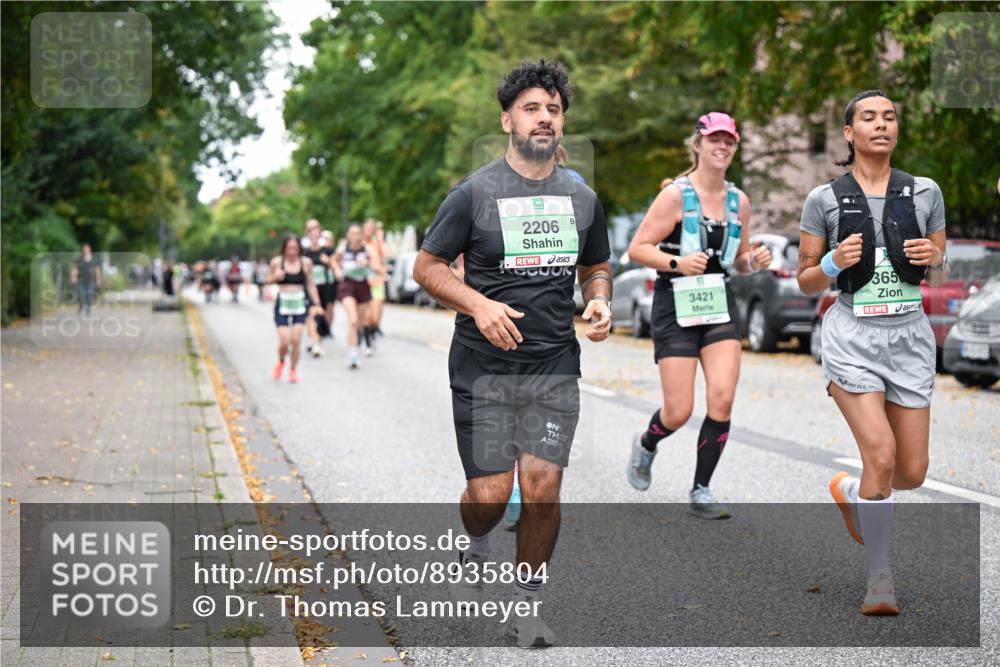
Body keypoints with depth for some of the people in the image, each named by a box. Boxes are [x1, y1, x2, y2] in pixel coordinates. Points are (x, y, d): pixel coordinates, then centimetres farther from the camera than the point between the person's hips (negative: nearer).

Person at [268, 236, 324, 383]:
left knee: (296, 340, -8)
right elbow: (269, 279, 10)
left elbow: (311, 285, 9)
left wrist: (316, 304, 4)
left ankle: (293, 370, 12)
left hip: (300, 304, 1)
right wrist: (276, 276, -12)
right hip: (282, 303, -1)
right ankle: (281, 362, 25)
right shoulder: (277, 262, -3)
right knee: (284, 341, -8)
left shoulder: (306, 262, 0)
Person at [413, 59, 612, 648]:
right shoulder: (475, 193, -3)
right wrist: (479, 305, -15)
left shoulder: (582, 198, 10)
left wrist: (600, 302, 1)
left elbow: (596, 267, 24)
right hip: (483, 368, -3)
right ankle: (475, 552, 32)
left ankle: (528, 605, 12)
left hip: (555, 367, 3)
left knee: (543, 487, -8)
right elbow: (427, 266, 1)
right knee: (490, 495, -5)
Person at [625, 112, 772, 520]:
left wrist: (753, 262, -2)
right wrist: (677, 263, -24)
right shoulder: (676, 195, -8)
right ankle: (646, 445, 32)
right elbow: (637, 249, -9)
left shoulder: (739, 201, 9)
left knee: (723, 399, -10)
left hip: (720, 305, 5)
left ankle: (700, 492, 4)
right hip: (675, 306, -5)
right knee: (679, 412, -5)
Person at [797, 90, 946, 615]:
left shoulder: (925, 192, 6)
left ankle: (850, 491, 39)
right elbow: (806, 281, 6)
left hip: (910, 335, 3)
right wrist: (835, 263, -14)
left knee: (912, 473, 4)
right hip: (853, 338, -3)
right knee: (881, 456, -18)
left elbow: (939, 276, 14)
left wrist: (934, 258, -8)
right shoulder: (824, 199, 0)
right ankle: (879, 579, -1)